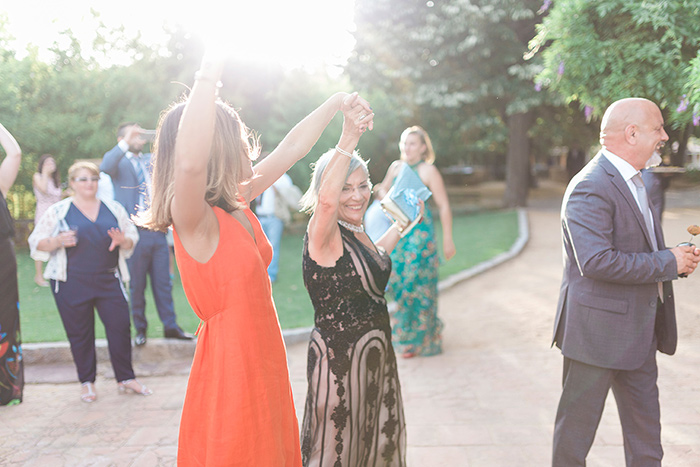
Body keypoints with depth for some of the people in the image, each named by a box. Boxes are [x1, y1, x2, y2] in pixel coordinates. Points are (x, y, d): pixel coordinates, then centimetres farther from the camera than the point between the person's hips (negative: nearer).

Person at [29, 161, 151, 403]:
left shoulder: (114, 208, 11)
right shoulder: (58, 211, 4)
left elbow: (132, 238, 14)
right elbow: (37, 243, 4)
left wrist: (122, 240, -10)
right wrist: (59, 241, -17)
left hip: (109, 280, 2)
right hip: (72, 282, -2)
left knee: (120, 326, -3)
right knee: (80, 333, 4)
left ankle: (125, 378, 10)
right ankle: (87, 382, 18)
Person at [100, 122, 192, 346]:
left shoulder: (152, 159, 17)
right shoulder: (118, 161, 1)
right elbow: (105, 168, -21)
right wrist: (126, 143, -27)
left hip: (157, 232, 4)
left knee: (163, 283, 8)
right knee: (136, 285, 5)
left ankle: (170, 326, 15)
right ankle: (140, 329, 18)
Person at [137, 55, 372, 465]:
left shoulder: (238, 206, 4)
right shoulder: (194, 221, -20)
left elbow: (292, 147, 14)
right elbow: (189, 164, -44)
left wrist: (337, 103, 21)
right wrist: (208, 77, -41)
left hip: (264, 360, 8)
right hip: (230, 367, -8)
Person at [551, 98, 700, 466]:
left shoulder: (633, 180, 13)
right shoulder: (590, 188, -20)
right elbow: (596, 261, -30)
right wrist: (668, 263, -20)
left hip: (639, 331, 10)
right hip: (598, 330, -9)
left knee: (645, 434, 17)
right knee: (577, 425, 8)